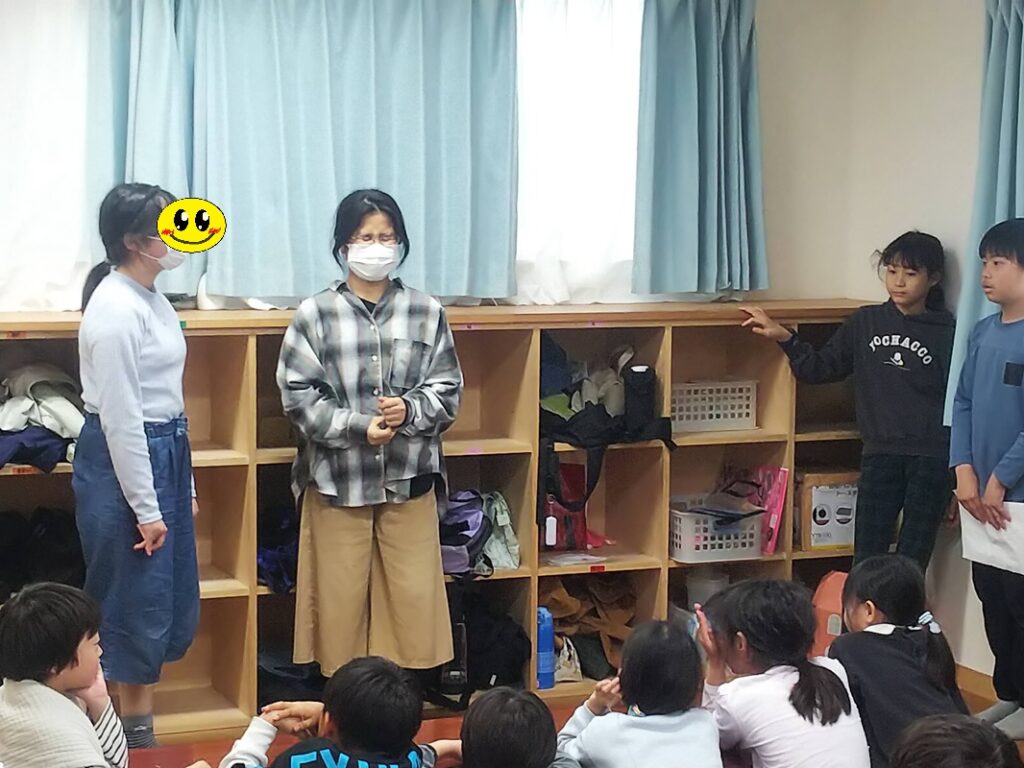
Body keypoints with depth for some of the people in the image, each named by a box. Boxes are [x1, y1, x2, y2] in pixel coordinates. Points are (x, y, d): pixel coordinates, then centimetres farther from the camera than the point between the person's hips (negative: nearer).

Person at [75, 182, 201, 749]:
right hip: (121, 461, -10)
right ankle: (137, 738, 13)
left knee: (169, 605, 15)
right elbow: (120, 417, -19)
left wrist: (183, 485, 19)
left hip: (165, 453, 10)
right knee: (135, 605, 1)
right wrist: (145, 508, -17)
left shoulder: (151, 299, 11)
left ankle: (139, 726, 26)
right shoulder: (116, 310, -19)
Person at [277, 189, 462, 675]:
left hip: (408, 479, 1)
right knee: (340, 599, 4)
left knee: (412, 597, 4)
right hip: (337, 479, -1)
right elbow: (298, 394, -5)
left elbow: (448, 390, 5)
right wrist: (357, 428, -16)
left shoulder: (426, 313, 3)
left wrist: (409, 411, -15)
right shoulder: (315, 315, -2)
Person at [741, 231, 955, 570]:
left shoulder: (947, 335, -1)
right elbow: (822, 368, 13)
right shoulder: (865, 323, 8)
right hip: (879, 455, 3)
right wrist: (784, 337, -3)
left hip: (931, 459, -3)